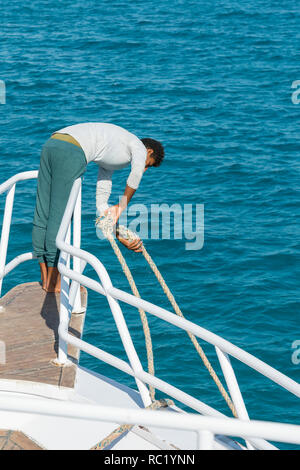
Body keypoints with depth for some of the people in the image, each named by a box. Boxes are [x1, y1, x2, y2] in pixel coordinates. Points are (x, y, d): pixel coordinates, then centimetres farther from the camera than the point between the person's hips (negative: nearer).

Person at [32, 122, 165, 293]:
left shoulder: (110, 159, 36)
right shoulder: (138, 146, 15)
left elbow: (101, 198, 32)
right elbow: (137, 172, -10)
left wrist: (119, 235, 27)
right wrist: (123, 205, 0)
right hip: (72, 150, -9)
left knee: (43, 215, 11)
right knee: (59, 217, -2)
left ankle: (46, 279, 21)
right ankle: (53, 282, 6)